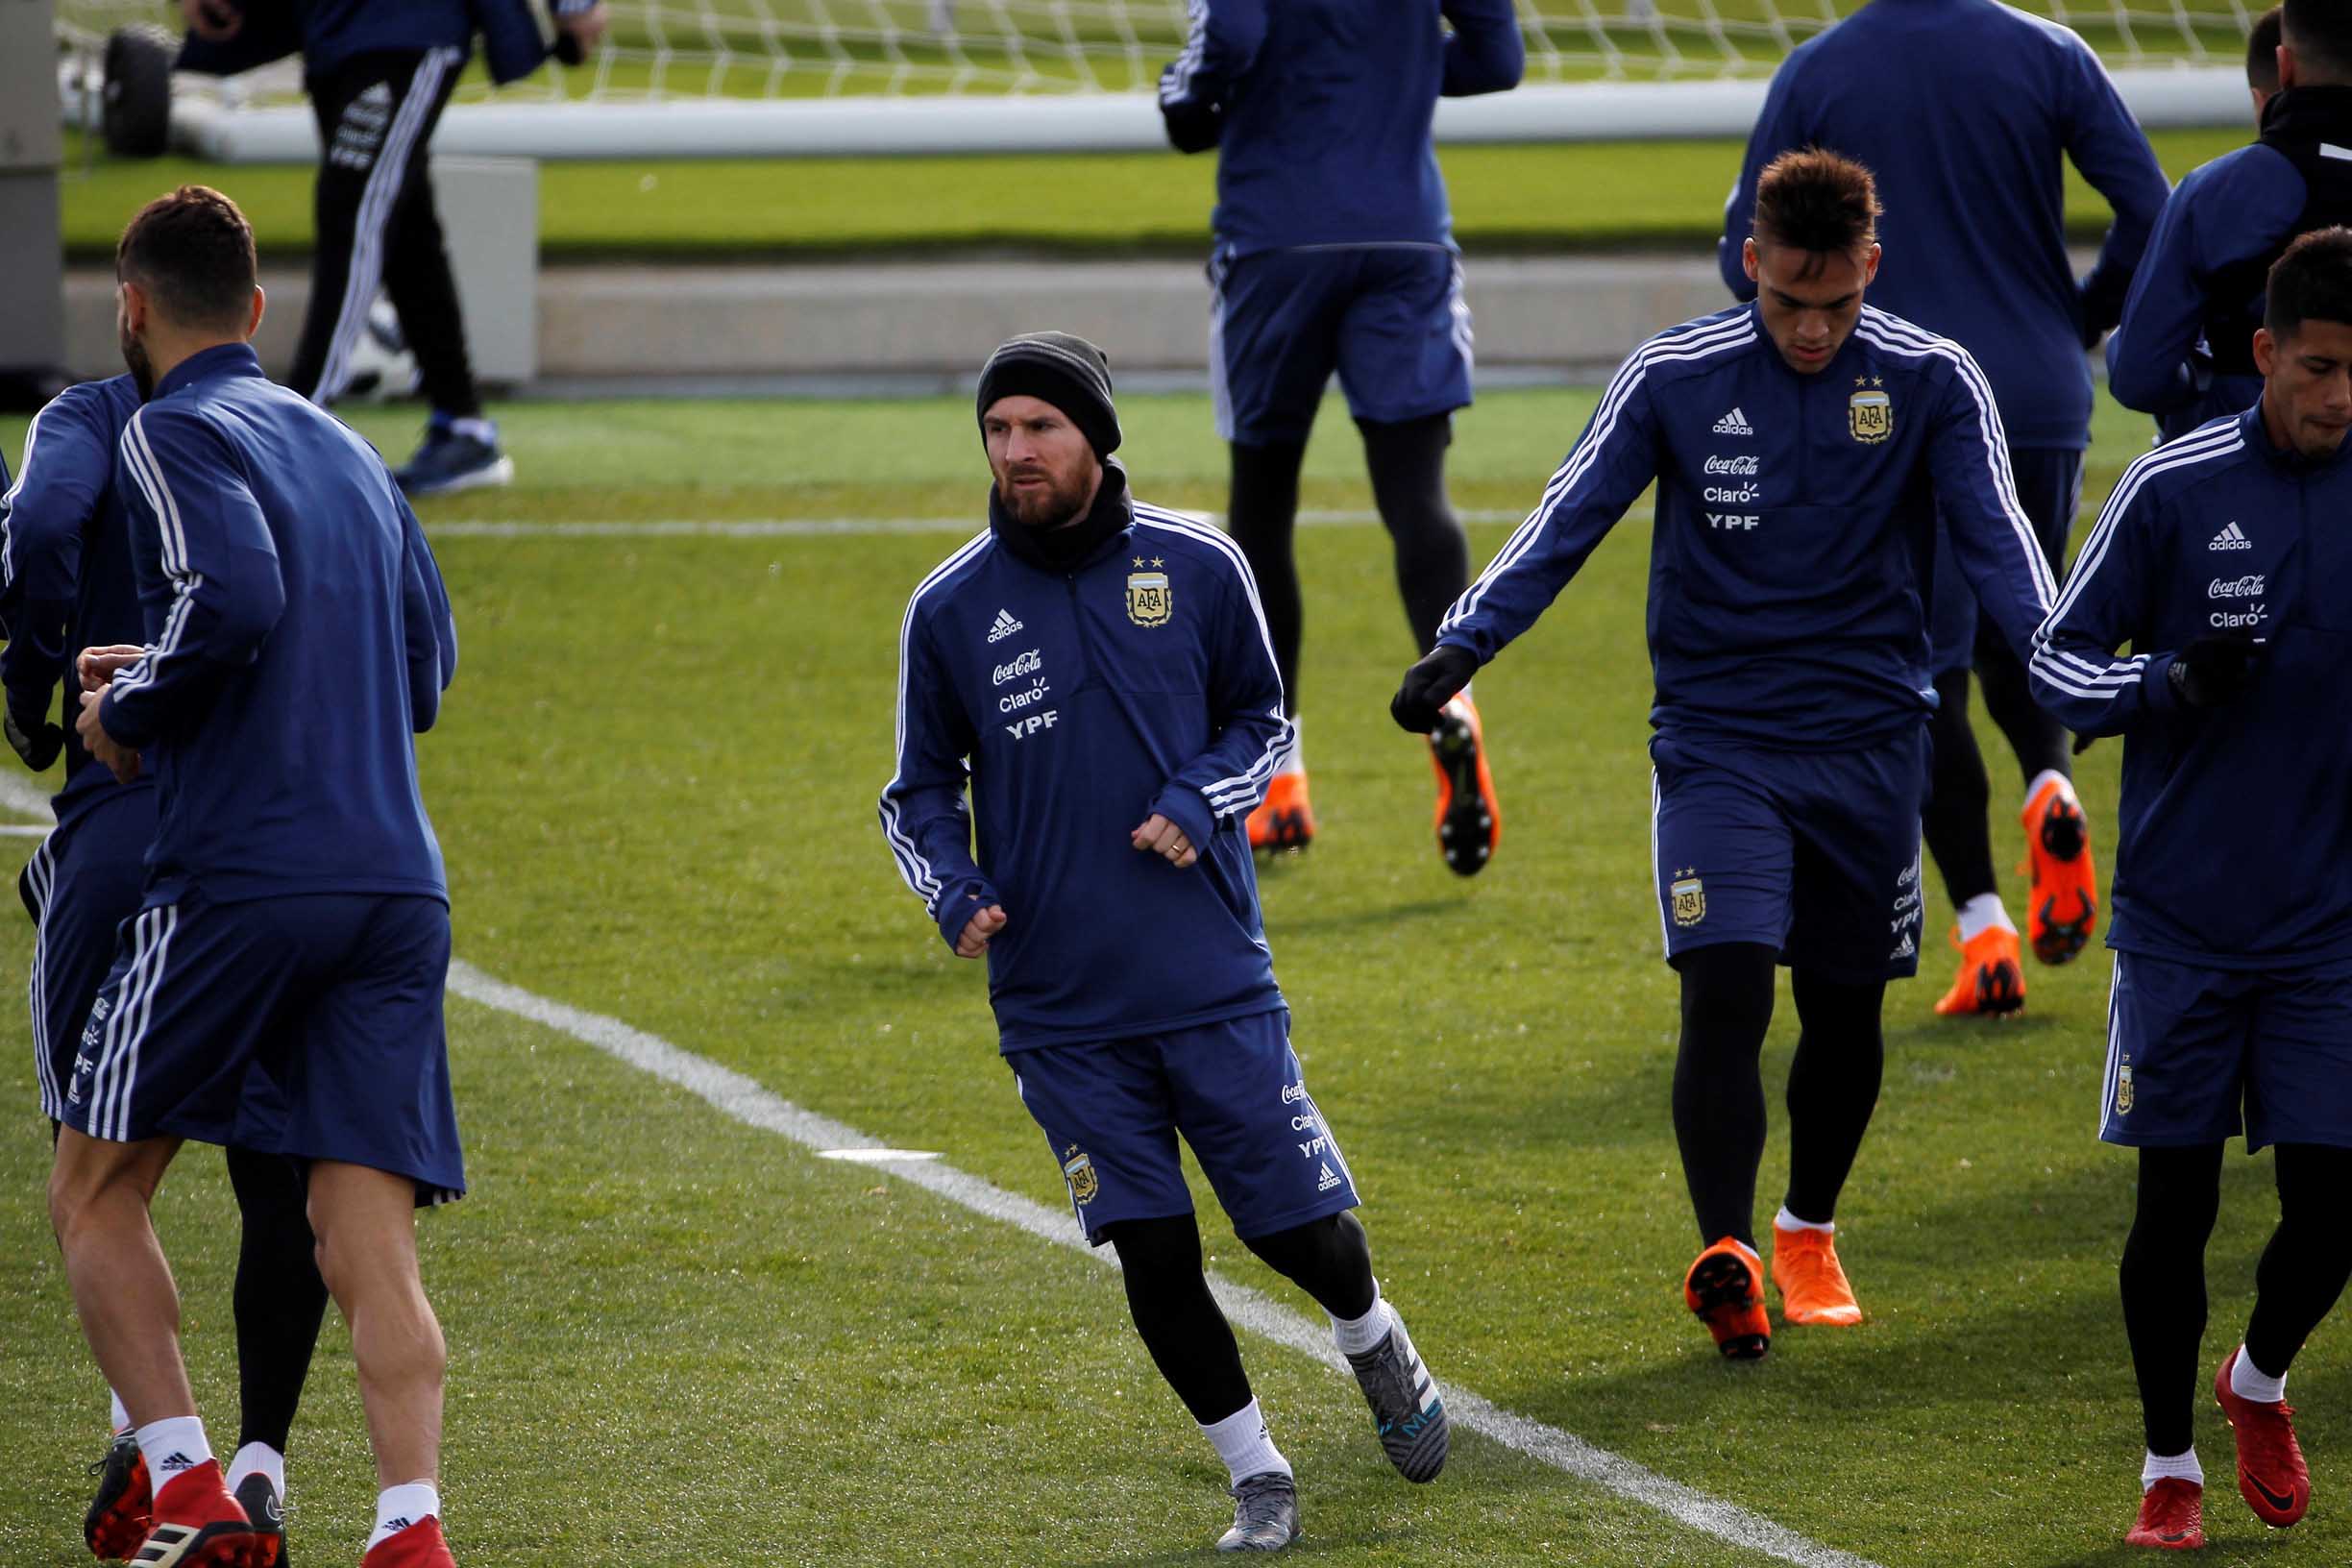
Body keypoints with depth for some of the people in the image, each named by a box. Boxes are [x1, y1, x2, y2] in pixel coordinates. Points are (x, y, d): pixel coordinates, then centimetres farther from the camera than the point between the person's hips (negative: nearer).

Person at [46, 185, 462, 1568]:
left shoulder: (178, 433, -2)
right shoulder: (348, 451, 20)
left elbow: (233, 596, -21)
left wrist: (130, 714, -5)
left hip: (240, 873, -6)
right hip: (398, 880, 6)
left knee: (96, 1194, 10)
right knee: (371, 1244, -1)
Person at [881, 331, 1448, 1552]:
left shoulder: (1198, 567, -2)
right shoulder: (951, 608, -2)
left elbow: (1262, 717, 11)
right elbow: (920, 789, 9)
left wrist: (1198, 806, -9)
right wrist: (953, 892, -11)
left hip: (1212, 978, 0)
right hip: (1058, 1007, 0)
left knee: (1301, 1227, 3)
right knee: (1153, 1255, -3)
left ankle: (1372, 1338, 38)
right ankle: (1255, 1475, 14)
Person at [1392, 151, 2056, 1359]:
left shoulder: (1932, 383, -3)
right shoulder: (1674, 378, -4)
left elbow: (1993, 533, -8)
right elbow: (1567, 521, -4)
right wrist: (1461, 648, -16)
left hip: (1870, 746, 1)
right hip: (1716, 743, -1)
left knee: (1845, 1009, 10)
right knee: (1725, 991, -18)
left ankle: (1809, 1234, 33)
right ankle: (1727, 1256, -23)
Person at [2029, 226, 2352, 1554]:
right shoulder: (2174, 487, -6)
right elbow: (2057, 663, -1)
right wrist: (2172, 682, -19)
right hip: (2182, 920, -2)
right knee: (2177, 1194, 1)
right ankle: (2171, 1462, 19)